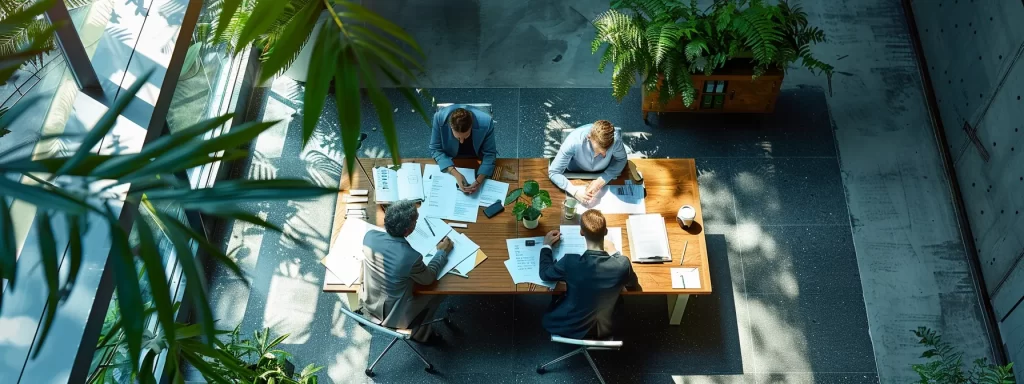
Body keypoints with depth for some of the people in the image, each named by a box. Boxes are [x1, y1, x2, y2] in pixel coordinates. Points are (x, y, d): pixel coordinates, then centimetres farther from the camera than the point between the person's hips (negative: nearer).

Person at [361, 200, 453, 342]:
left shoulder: (370, 236, -21)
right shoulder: (411, 257, -35)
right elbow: (429, 278, -12)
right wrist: (442, 252, 0)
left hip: (369, 304, 5)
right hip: (393, 316, -5)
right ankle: (419, 333, 37)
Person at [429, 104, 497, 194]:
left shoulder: (485, 122, -34)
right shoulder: (440, 118, -33)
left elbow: (489, 154, -21)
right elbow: (435, 150, -21)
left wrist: (479, 181, -37)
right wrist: (456, 174, -35)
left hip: (477, 160, 0)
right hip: (450, 160, 1)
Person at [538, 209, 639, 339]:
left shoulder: (570, 262, -30)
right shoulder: (622, 264, -26)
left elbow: (545, 273, -6)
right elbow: (633, 285, -1)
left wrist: (546, 246, 11)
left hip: (571, 328, -1)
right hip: (607, 329, 2)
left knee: (557, 297, 31)